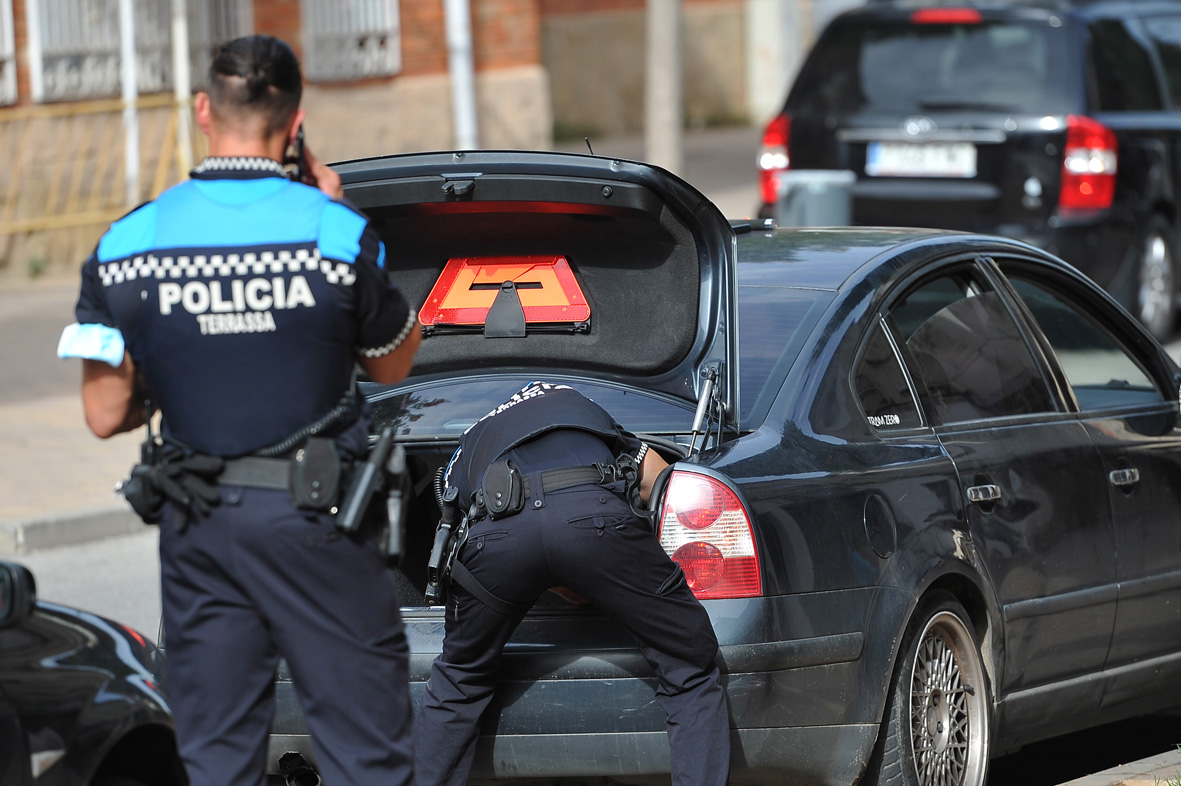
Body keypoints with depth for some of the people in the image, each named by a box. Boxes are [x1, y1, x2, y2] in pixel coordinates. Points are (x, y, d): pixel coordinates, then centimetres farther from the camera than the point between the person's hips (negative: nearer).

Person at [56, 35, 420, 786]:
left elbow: (106, 414, -1)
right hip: (315, 512, -3)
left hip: (196, 520, 3)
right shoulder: (335, 231, -11)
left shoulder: (125, 246, -4)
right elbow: (395, 364, 6)